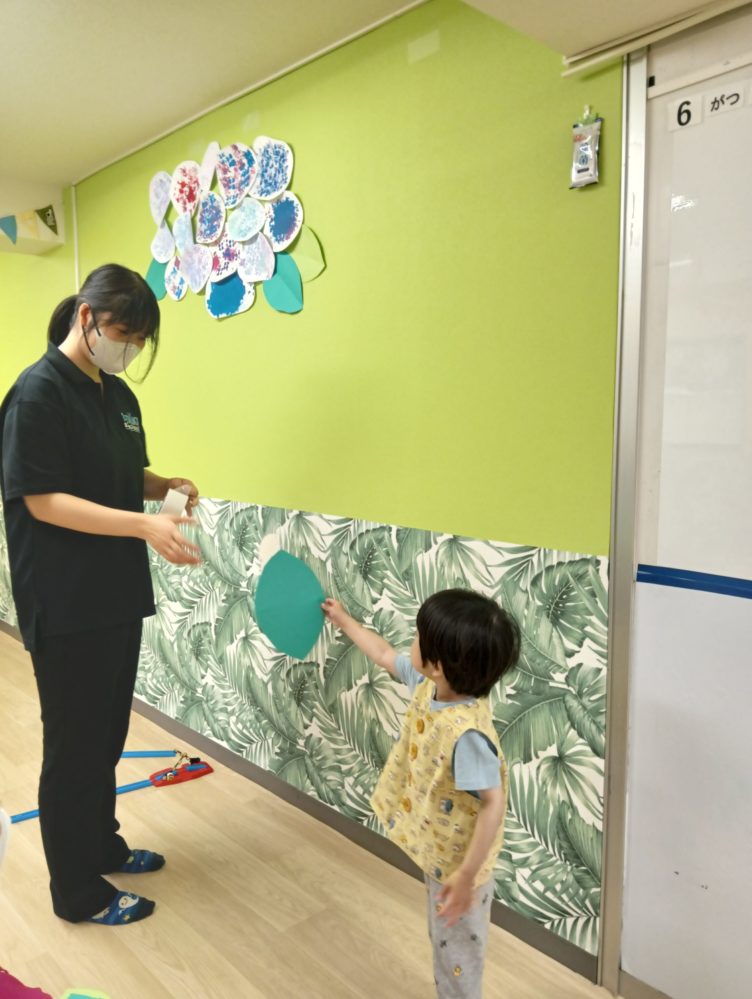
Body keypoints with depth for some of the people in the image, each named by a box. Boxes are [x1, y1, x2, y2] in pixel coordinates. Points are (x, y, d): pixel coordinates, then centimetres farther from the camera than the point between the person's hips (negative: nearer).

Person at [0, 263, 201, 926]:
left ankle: (102, 844, 40)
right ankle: (77, 892, 24)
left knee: (109, 733, 20)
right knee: (74, 745, 6)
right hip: (65, 606, -8)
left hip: (118, 595, 8)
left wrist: (169, 485, -2)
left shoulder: (118, 394, 10)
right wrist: (146, 526, -29)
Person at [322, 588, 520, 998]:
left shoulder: (468, 733, -39)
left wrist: (466, 876, -27)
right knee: (444, 941, 31)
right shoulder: (428, 686, -13)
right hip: (437, 851, 8)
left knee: (457, 946, 19)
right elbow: (384, 655, 5)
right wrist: (342, 619, 16)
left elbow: (493, 804, -33)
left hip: (456, 863, -8)